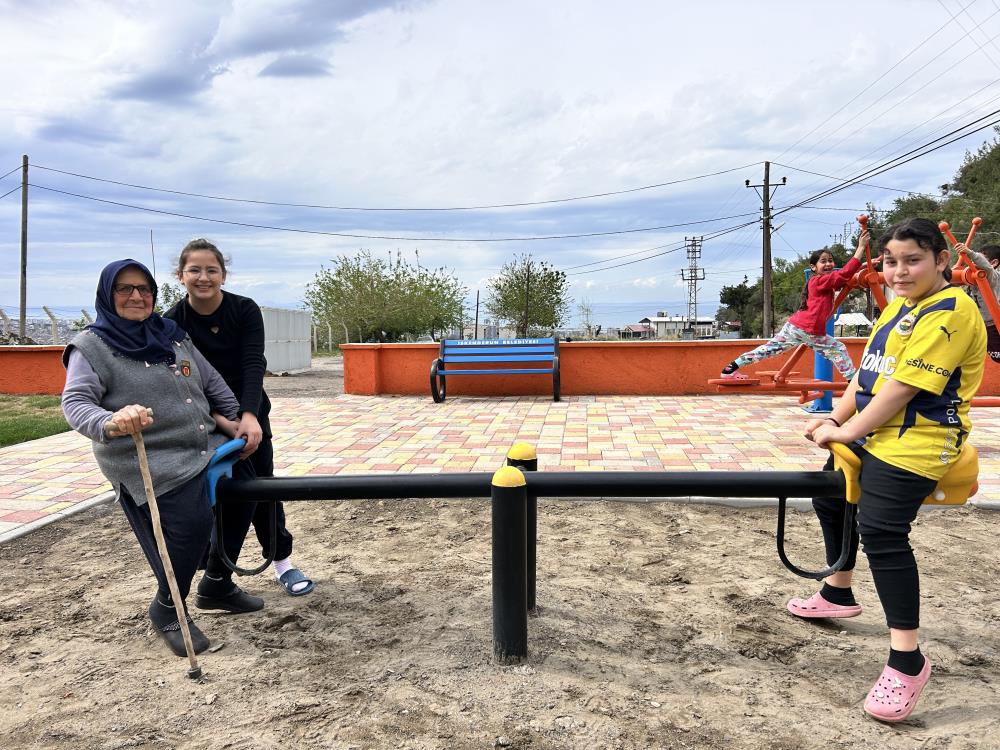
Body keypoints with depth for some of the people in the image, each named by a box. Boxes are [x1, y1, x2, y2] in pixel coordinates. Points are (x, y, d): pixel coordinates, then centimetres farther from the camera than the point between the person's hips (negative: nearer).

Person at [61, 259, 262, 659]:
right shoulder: (92, 346, -3)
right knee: (191, 526, -18)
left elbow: (212, 381, 21)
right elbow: (75, 402, -15)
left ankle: (219, 582, 34)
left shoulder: (172, 334, 13)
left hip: (207, 449, 7)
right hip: (150, 463, -7)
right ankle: (167, 609, 9)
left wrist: (236, 418, 20)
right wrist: (110, 423, -35)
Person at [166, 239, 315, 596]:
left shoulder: (245, 310, -14)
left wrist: (249, 415, -40)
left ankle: (282, 561, 20)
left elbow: (254, 365, -24)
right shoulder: (173, 321, -13)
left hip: (249, 413, 0)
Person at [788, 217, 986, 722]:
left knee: (881, 531, -19)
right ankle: (838, 595, 42)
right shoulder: (898, 305, 12)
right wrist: (835, 418, 4)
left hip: (913, 444, -10)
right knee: (832, 499, 20)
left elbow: (903, 388, -23)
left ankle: (907, 659, -10)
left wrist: (844, 431, -17)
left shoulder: (950, 312, -17)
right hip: (868, 434, 10)